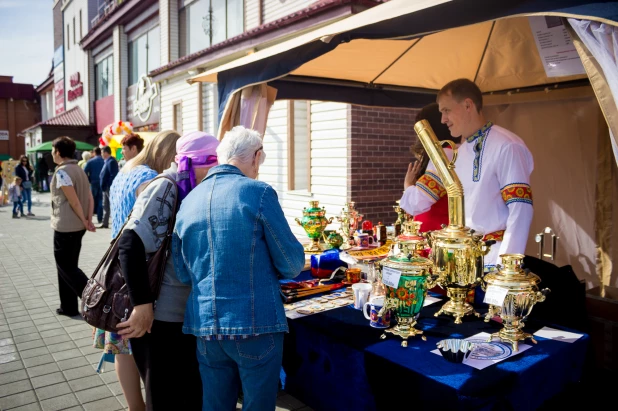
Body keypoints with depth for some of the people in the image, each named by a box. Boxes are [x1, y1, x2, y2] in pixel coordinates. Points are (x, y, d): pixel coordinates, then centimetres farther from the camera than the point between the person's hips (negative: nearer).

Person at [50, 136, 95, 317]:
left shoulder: (62, 172, -17)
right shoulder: (79, 169, 10)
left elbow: (74, 202, -19)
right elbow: (90, 198, 6)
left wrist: (84, 221, -7)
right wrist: (88, 220, 1)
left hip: (65, 228, -9)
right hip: (77, 227, 9)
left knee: (66, 268, 1)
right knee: (68, 266, 17)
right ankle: (69, 307, 24)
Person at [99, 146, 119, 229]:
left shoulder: (111, 161, -16)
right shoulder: (107, 161, 15)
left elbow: (113, 175, -22)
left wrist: (110, 187, -23)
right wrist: (103, 186, 16)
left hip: (109, 188, -11)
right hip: (106, 187, 11)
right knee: (105, 205, 13)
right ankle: (104, 223, 19)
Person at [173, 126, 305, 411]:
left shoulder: (188, 201, 5)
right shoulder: (259, 193, -11)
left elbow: (182, 273, 9)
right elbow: (292, 263, -7)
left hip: (204, 324, 5)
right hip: (256, 323, -5)